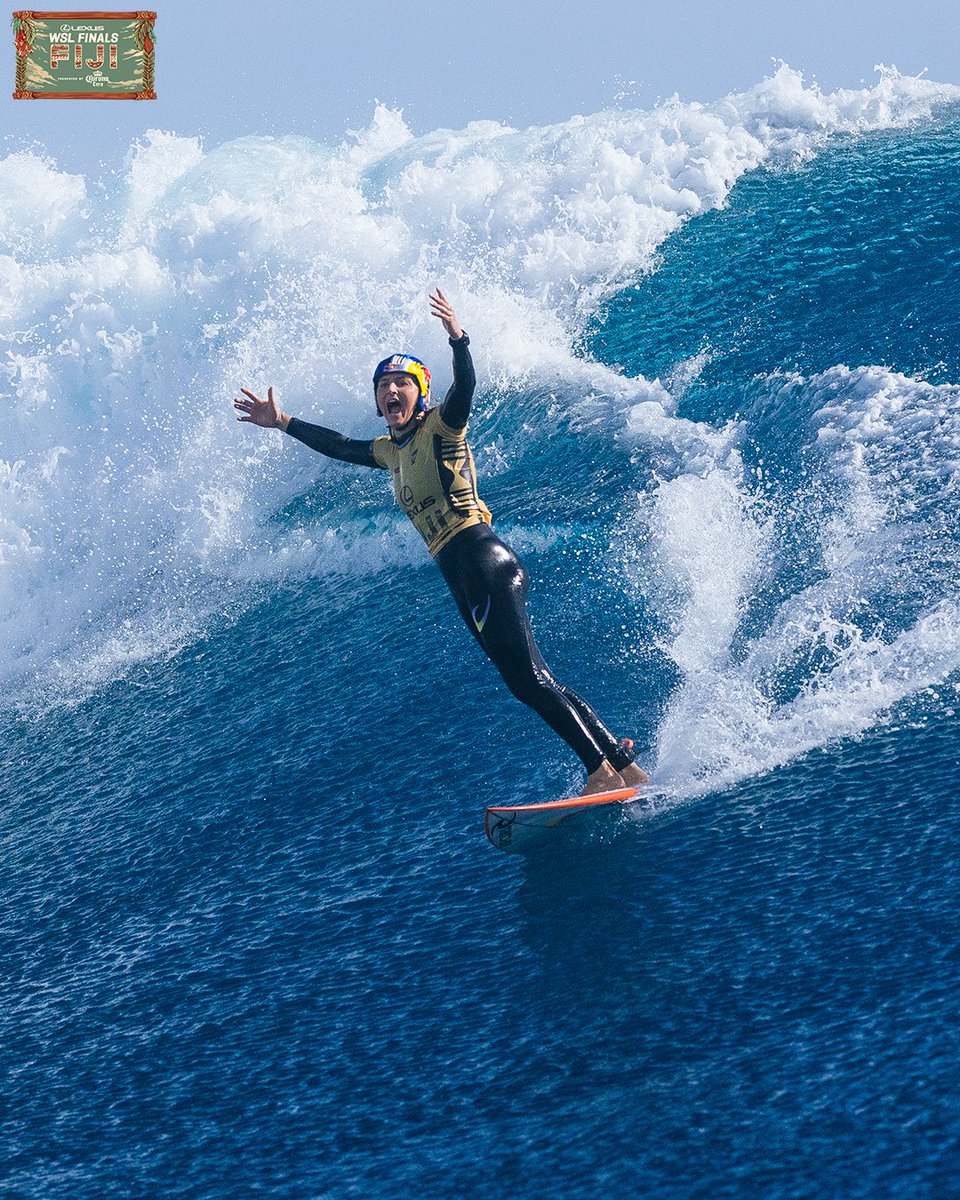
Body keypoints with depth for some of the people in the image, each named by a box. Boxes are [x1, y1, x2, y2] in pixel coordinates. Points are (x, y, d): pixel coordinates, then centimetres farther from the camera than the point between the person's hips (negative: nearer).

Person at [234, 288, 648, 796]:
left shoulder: (439, 428, 0)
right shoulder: (392, 450, 22)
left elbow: (465, 386, -19)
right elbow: (340, 447, 36)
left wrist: (457, 337, -35)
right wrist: (283, 423, 36)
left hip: (482, 559, -8)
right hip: (458, 576, 8)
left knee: (528, 676, -17)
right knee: (525, 682, 1)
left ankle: (606, 769, -20)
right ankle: (623, 768, 0)